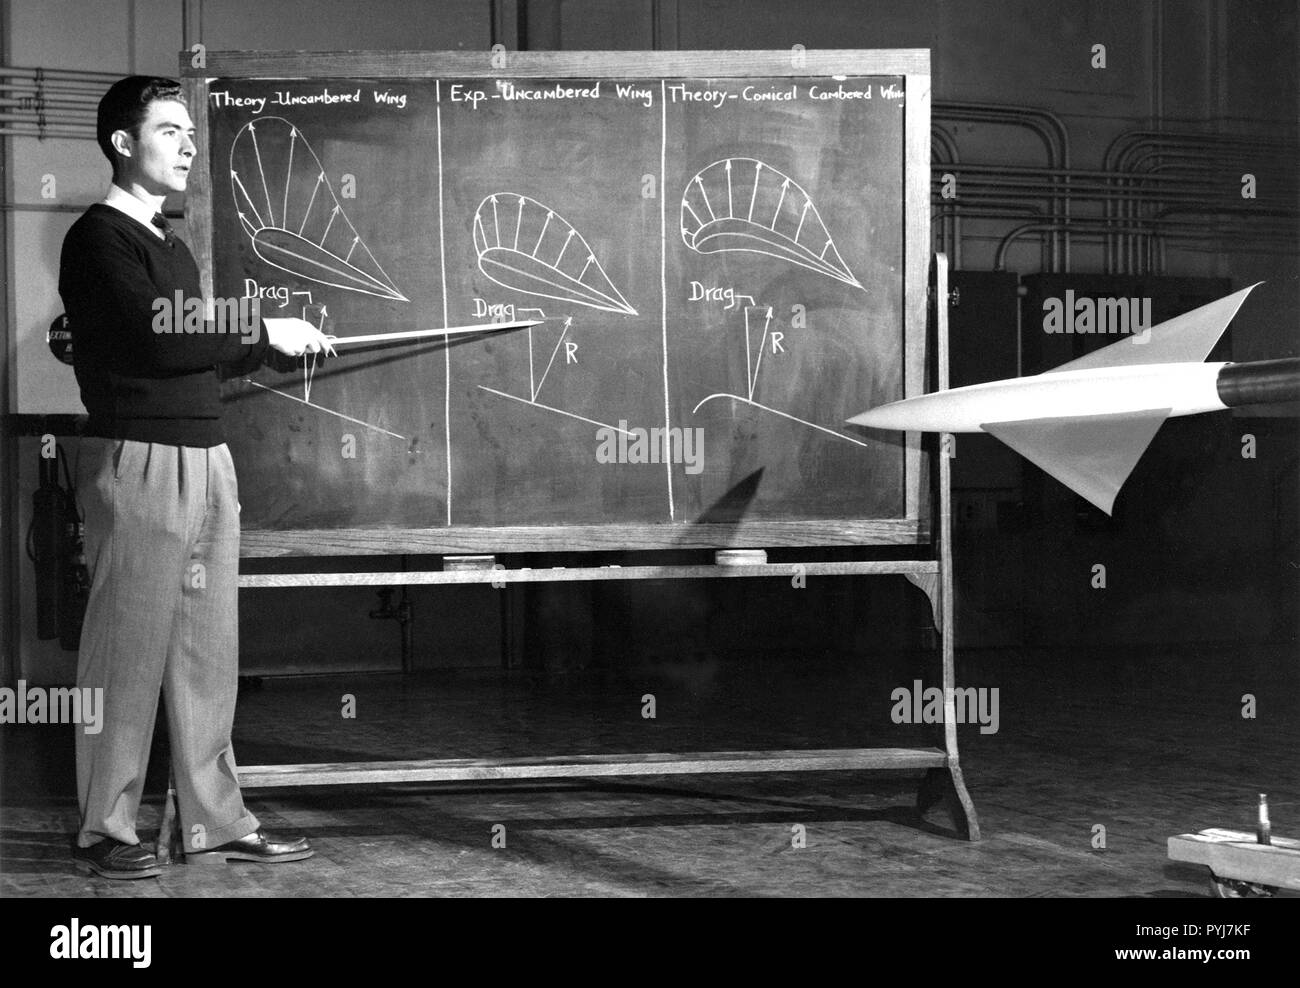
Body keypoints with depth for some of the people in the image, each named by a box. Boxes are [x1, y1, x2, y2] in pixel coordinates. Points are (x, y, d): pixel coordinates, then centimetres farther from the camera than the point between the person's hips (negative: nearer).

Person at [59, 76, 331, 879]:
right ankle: (106, 829, 6)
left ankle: (216, 821, 15)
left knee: (209, 650, 9)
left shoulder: (171, 246, 19)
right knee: (128, 647, -2)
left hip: (207, 458, 8)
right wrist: (262, 330, -9)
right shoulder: (99, 239, -7)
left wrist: (284, 347, 6)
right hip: (138, 460, -8)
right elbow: (154, 340, -18)